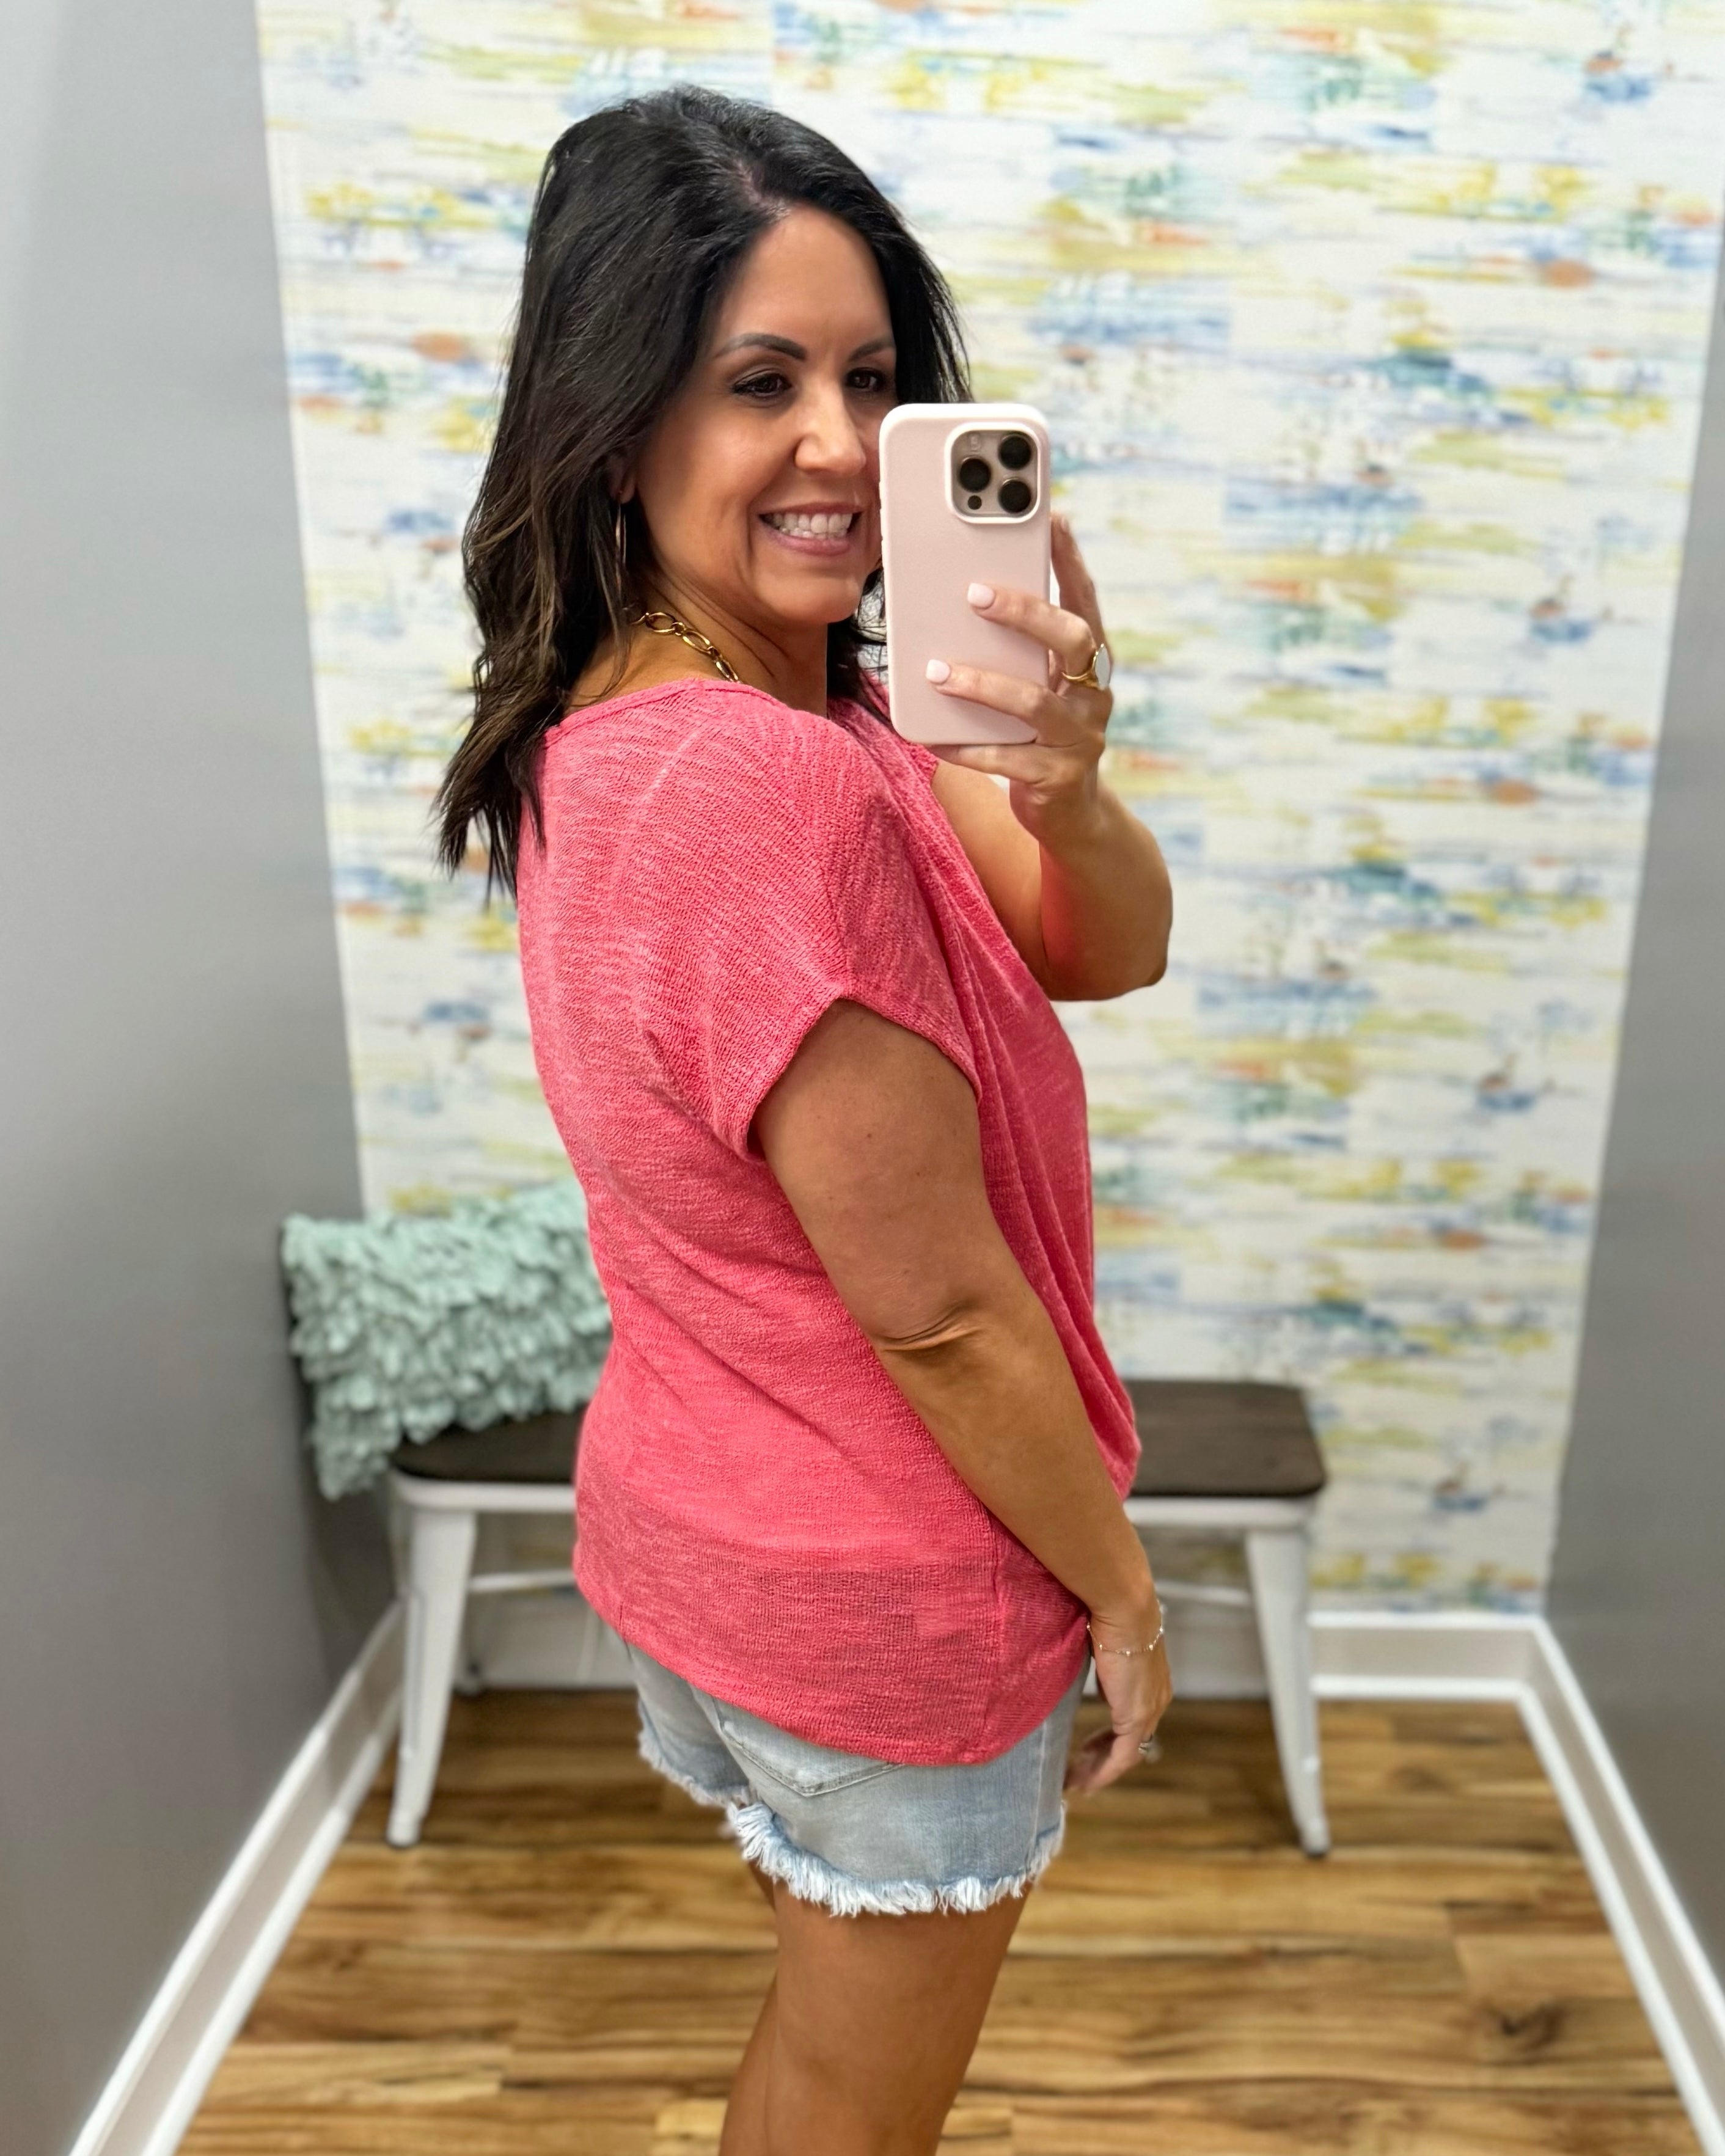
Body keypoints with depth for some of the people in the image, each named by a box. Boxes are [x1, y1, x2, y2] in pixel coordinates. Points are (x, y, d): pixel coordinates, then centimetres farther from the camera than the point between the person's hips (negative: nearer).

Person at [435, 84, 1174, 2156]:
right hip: (885, 1584, -8)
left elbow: (1110, 954, -8)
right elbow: (938, 1309, -24)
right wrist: (1120, 1584, -9)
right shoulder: (772, 784, -30)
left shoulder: (613, 725, -1)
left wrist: (1059, 790, -29)